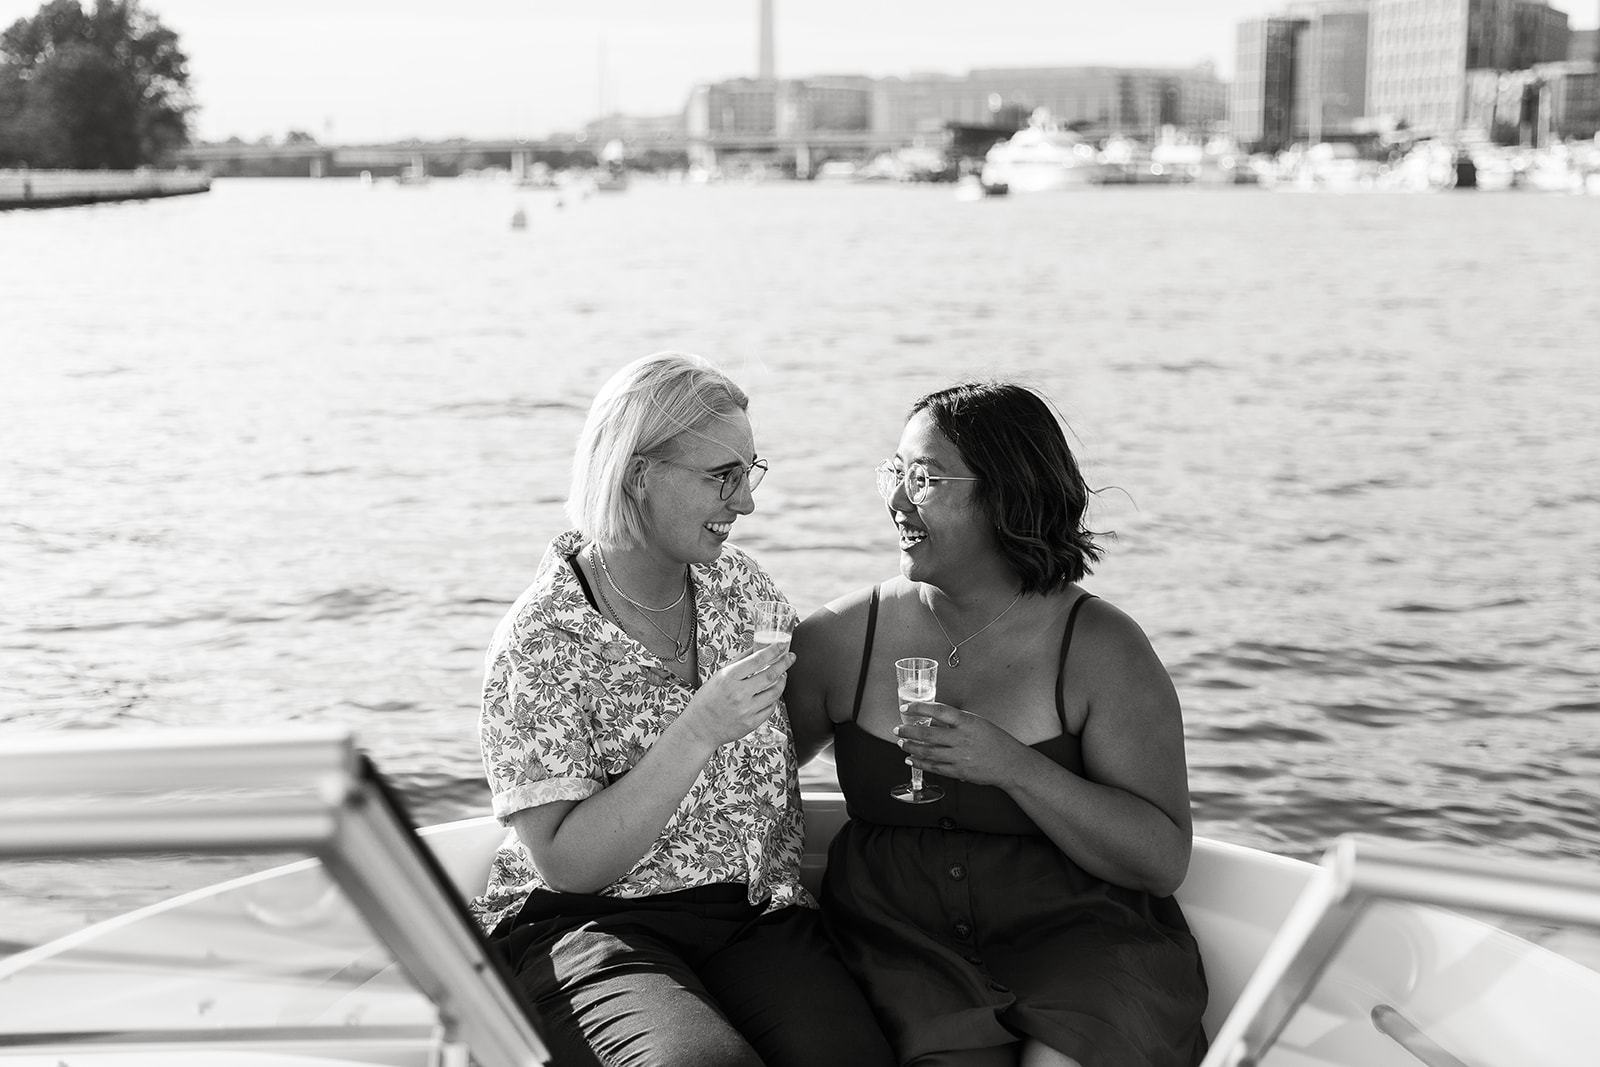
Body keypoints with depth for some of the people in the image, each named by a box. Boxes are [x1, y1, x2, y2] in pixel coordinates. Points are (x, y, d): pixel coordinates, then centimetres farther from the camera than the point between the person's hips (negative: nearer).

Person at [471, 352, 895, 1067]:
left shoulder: (741, 586, 8)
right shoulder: (541, 643, -10)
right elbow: (564, 864, -16)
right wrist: (699, 732, -24)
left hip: (754, 910, 5)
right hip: (588, 924, -4)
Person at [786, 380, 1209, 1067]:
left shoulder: (1099, 647, -3)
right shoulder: (842, 636, 4)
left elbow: (1165, 862, -8)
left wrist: (1014, 766, -17)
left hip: (1077, 933, -1)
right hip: (900, 939, 1)